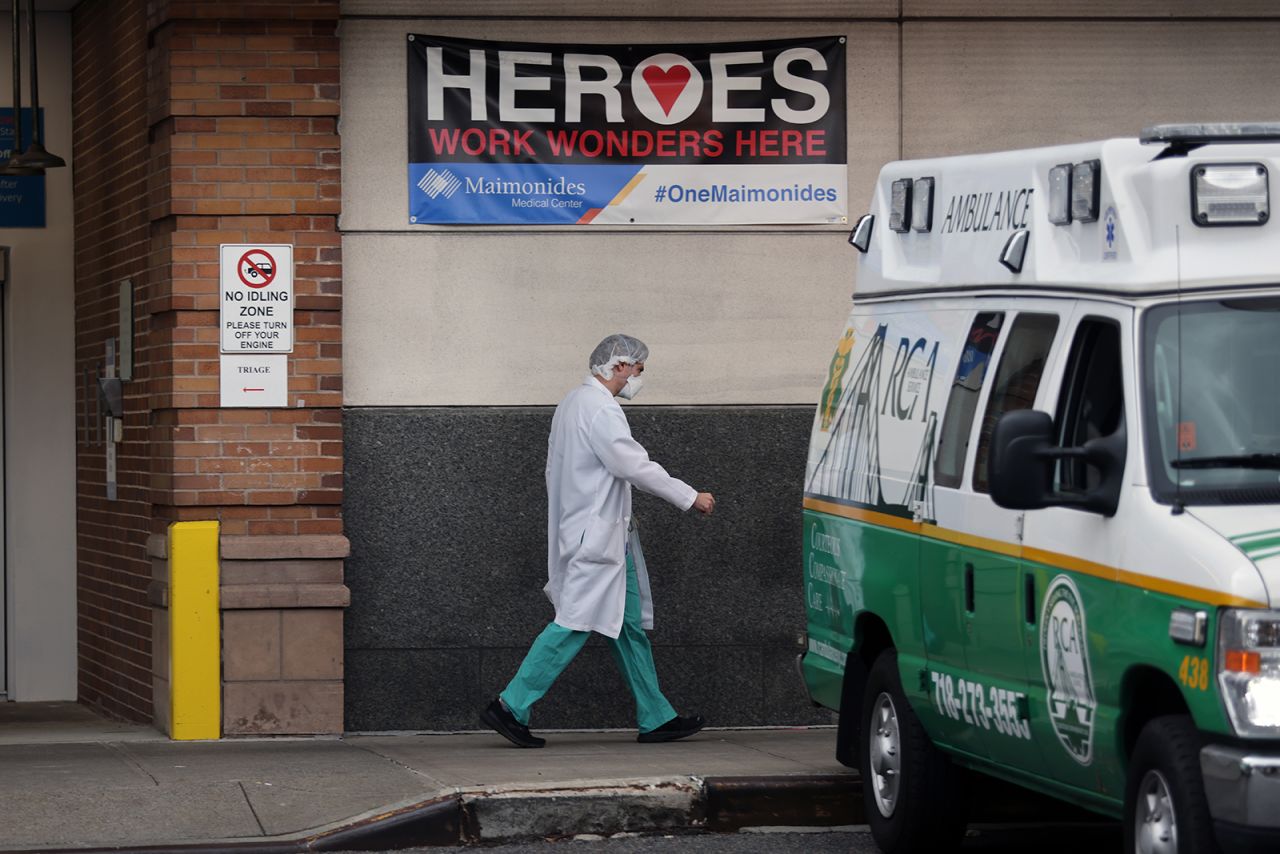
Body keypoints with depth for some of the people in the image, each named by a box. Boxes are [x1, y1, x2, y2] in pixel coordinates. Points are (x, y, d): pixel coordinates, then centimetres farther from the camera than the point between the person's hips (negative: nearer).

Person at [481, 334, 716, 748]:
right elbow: (635, 465, -19)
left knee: (629, 625, 10)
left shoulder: (573, 403, 17)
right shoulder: (600, 409, -15)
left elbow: (554, 470, 21)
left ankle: (655, 718, 12)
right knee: (574, 623, -10)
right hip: (596, 537, -11)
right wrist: (691, 497, -12)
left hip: (590, 534, 11)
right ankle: (510, 707, -10)